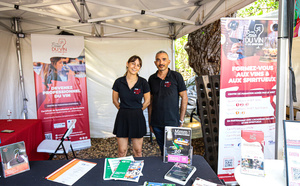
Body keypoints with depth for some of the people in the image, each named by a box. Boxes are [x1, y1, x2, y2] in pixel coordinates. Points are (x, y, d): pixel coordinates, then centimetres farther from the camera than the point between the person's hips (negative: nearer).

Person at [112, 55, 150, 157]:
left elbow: (147, 101, 5)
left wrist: (136, 110, 9)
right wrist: (124, 110, 8)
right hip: (122, 117, 1)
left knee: (138, 151, 11)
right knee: (122, 151, 9)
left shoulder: (143, 82, -4)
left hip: (137, 118, 0)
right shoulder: (119, 82, -2)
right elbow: (115, 100, 9)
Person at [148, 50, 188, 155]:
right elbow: (150, 101, 11)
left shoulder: (176, 76, -4)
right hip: (156, 123, 3)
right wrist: (150, 122, 10)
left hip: (172, 122, -3)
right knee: (162, 150, 15)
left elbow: (184, 98, -2)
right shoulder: (152, 79, 6)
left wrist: (181, 120, -5)